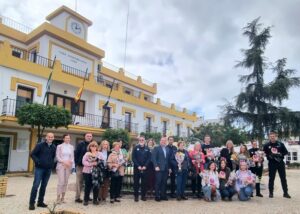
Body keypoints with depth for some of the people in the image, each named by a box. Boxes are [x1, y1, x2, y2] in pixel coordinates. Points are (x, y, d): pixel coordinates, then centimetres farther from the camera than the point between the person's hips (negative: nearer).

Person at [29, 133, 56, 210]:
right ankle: (31, 203, 4)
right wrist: (37, 161, -13)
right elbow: (32, 154, -5)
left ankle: (40, 202, 21)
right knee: (36, 185, -6)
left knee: (44, 186, 11)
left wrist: (52, 163, 9)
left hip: (48, 169, 5)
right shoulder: (40, 145, -7)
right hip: (39, 168, -5)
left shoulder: (54, 147, 7)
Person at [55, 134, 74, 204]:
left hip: (68, 166, 3)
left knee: (66, 182, 5)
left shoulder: (71, 147, 10)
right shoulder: (59, 146, 2)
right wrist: (64, 162, -14)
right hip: (61, 165, -3)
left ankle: (62, 198, 12)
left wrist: (71, 162, -9)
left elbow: (72, 157, 10)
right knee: (61, 182, -10)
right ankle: (58, 198, -3)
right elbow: (57, 157, -3)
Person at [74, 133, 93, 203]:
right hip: (81, 166, -3)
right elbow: (76, 154, -4)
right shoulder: (80, 144, -1)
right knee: (79, 182, 1)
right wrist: (77, 163, -10)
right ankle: (77, 197, 9)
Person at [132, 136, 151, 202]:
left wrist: (145, 166, -10)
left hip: (144, 168, 1)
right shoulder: (136, 148, 1)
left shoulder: (147, 149, 6)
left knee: (144, 183, 7)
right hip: (137, 168, -1)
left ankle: (143, 196, 18)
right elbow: (133, 158, -3)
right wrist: (138, 166, -12)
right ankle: (136, 196, 14)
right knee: (136, 182, 4)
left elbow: (149, 158, 2)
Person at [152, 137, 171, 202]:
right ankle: (157, 196, 6)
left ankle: (163, 195, 15)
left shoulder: (168, 149, 15)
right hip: (159, 168, -4)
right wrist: (156, 166, -14)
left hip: (166, 169, 5)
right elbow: (154, 158, -6)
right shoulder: (156, 148, 0)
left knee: (164, 183, 6)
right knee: (158, 182, -2)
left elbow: (169, 159, 16)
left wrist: (169, 167, 9)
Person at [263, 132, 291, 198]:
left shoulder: (280, 144, 4)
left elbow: (285, 152, 5)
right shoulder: (266, 145, 2)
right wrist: (269, 156, -14)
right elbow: (264, 153, 4)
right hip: (272, 163, -1)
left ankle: (285, 193, 15)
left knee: (283, 178, 5)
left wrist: (280, 154, -12)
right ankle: (271, 193, 12)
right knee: (271, 178, 4)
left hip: (280, 163, 1)